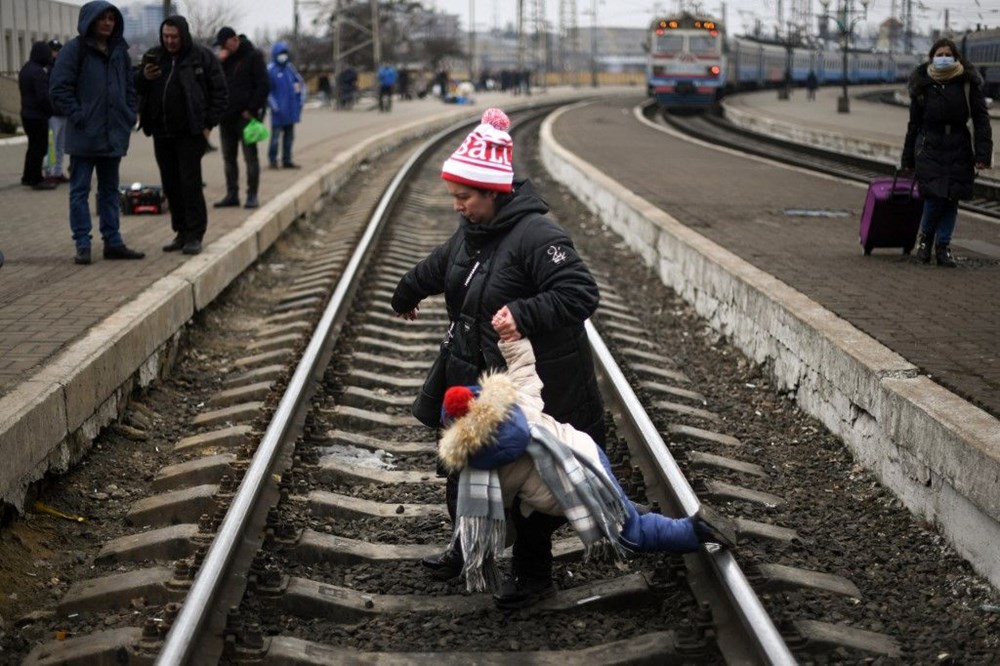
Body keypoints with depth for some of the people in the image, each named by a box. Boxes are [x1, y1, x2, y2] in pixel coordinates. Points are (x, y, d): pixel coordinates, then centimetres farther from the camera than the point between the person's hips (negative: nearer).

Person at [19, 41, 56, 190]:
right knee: (39, 147, -3)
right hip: (38, 116, -10)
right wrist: (51, 110, -7)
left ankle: (27, 177, 25)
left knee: (33, 146, 19)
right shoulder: (38, 72, -21)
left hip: (27, 114, 10)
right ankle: (36, 180, 0)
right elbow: (43, 97, -23)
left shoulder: (25, 69, 11)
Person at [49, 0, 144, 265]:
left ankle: (113, 242, 18)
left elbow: (130, 86, 19)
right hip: (84, 135, -6)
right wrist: (77, 116, -14)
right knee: (80, 191, -1)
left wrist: (130, 116, 7)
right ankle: (82, 245, 3)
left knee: (110, 190, 12)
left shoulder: (120, 51, 11)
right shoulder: (75, 49, -7)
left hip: (114, 134, 6)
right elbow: (59, 87, -10)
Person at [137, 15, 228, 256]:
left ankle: (195, 235, -3)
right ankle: (181, 232, 15)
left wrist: (209, 124, -7)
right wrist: (144, 78, -6)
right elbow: (137, 90, 17)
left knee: (190, 183, -8)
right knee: (171, 185, 7)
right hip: (162, 133, 5)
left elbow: (219, 92, -2)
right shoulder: (154, 57, 11)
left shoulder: (202, 57, -2)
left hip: (190, 133, -5)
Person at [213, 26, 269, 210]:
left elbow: (262, 85, -9)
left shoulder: (252, 56, -5)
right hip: (227, 116, 7)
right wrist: (219, 62, -5)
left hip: (245, 115, -7)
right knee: (228, 157, 9)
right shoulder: (224, 58, 14)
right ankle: (232, 194, 16)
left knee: (250, 156, -2)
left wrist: (252, 109, -14)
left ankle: (252, 195, 1)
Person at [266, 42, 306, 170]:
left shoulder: (290, 68, 9)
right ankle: (273, 160, 5)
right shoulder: (270, 69, -9)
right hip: (279, 111, -6)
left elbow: (301, 82, 18)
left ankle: (287, 160, 19)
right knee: (276, 135, -4)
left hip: (291, 110, 6)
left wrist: (301, 99, 11)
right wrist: (273, 105, -14)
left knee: (289, 135, 11)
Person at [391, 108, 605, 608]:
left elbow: (581, 294, -29)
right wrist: (406, 294, 40)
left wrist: (525, 314, -39)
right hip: (475, 381, 8)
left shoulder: (538, 237, -25)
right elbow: (438, 267, 25)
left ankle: (534, 569, 24)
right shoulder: (472, 233, 4)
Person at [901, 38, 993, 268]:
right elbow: (914, 124, 9)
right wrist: (907, 159, 10)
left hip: (959, 149, 1)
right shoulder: (922, 85, 2)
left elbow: (981, 119, -3)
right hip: (929, 147, -1)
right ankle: (925, 238, 16)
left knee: (951, 199, 3)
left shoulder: (969, 83, -2)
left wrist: (983, 154, -12)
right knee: (935, 197, -10)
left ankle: (943, 246, 16)